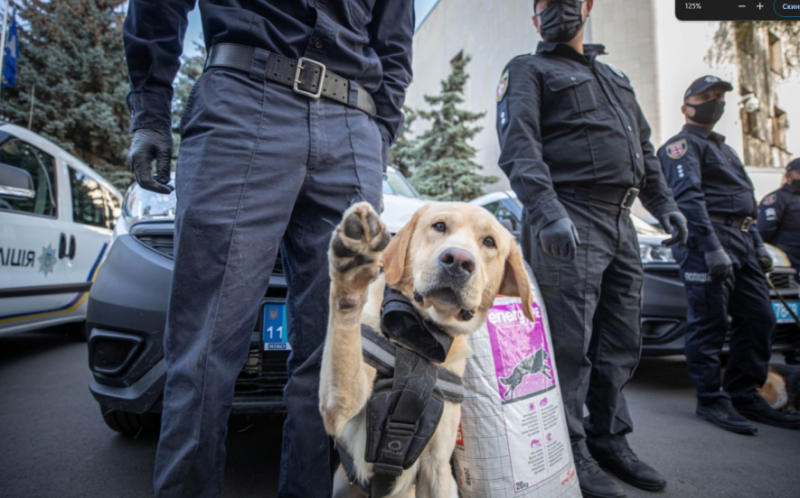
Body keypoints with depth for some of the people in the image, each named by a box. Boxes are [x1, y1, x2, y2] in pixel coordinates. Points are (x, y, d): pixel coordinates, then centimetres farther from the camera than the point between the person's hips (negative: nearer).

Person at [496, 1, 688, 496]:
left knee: (622, 343, 10)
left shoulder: (616, 78, 28)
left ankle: (609, 439, 24)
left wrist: (664, 204, 17)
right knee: (571, 343, -8)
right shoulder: (529, 71, 5)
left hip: (622, 223, 8)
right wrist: (547, 210, -26)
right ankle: (570, 451, 5)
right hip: (572, 221, -7)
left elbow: (644, 148, 29)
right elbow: (519, 145, -12)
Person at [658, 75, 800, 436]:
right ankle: (711, 401, 2)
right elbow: (688, 197, -16)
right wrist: (712, 247, -25)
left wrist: (758, 244, 20)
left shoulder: (723, 147, 29)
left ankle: (744, 396, 17)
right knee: (709, 323, -7)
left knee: (758, 319, 8)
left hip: (742, 242, 9)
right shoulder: (682, 145, -1)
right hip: (708, 240, -9)